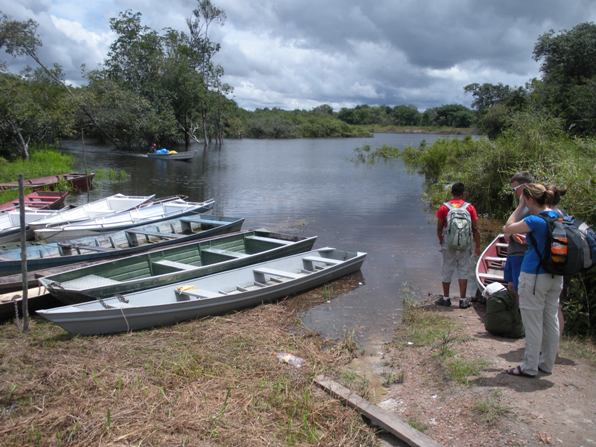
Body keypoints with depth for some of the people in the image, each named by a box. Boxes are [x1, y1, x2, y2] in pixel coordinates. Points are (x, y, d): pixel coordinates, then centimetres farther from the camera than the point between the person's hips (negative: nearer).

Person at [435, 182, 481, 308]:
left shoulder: (444, 208, -4)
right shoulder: (470, 207, -2)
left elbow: (439, 228, 0)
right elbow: (475, 229, -2)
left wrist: (441, 241, 17)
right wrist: (477, 246, 6)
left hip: (448, 245, 0)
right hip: (465, 245, 0)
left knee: (447, 271, 10)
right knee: (463, 271, 8)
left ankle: (446, 298, 19)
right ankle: (463, 300, 10)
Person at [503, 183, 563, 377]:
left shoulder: (535, 220, -20)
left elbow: (507, 229, -9)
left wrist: (520, 206, -7)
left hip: (534, 277, -8)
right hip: (555, 277, 8)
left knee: (533, 323, 1)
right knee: (551, 320, 15)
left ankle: (530, 367, 11)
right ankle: (547, 364, 27)